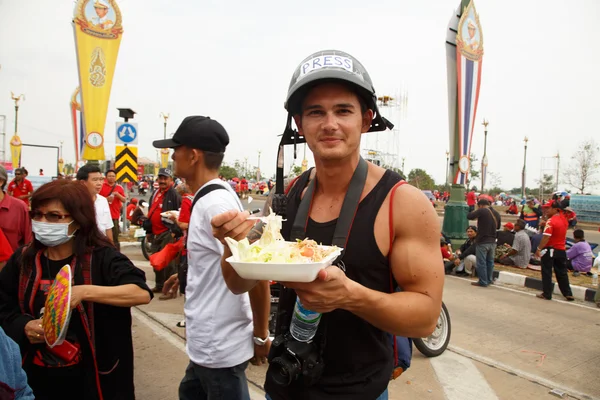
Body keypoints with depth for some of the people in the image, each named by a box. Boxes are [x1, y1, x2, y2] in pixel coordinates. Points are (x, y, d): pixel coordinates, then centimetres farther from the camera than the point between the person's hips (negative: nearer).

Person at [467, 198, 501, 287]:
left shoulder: (482, 211, -13)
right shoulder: (496, 213, 9)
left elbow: (469, 216, -17)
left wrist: (475, 213, 1)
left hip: (482, 241, -7)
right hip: (492, 241, 7)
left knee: (481, 262, 0)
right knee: (490, 261, 17)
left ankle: (483, 282, 4)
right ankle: (489, 280, 24)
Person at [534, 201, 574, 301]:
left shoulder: (551, 221, -18)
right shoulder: (564, 220, 5)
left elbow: (546, 237, -23)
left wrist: (539, 248, -19)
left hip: (550, 249, -7)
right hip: (562, 250, 7)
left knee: (546, 272, 2)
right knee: (562, 272, 16)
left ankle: (547, 294, 6)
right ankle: (568, 294, 21)